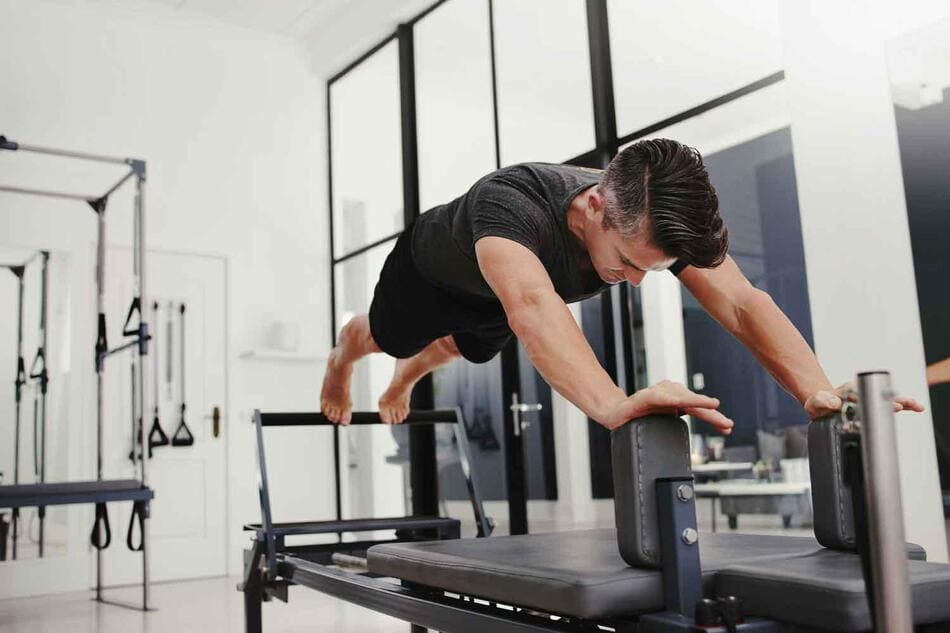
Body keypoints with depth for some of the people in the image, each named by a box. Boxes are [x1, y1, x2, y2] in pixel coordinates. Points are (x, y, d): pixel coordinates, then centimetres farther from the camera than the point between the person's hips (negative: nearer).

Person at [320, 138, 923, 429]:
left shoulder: (657, 222, -38)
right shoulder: (510, 202, -54)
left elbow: (743, 302, -48)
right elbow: (530, 305, -73)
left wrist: (819, 391, -65)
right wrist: (615, 404, -89)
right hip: (429, 267, -4)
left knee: (466, 352, 34)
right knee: (388, 338, 27)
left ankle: (405, 380, 70)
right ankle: (341, 358, 65)